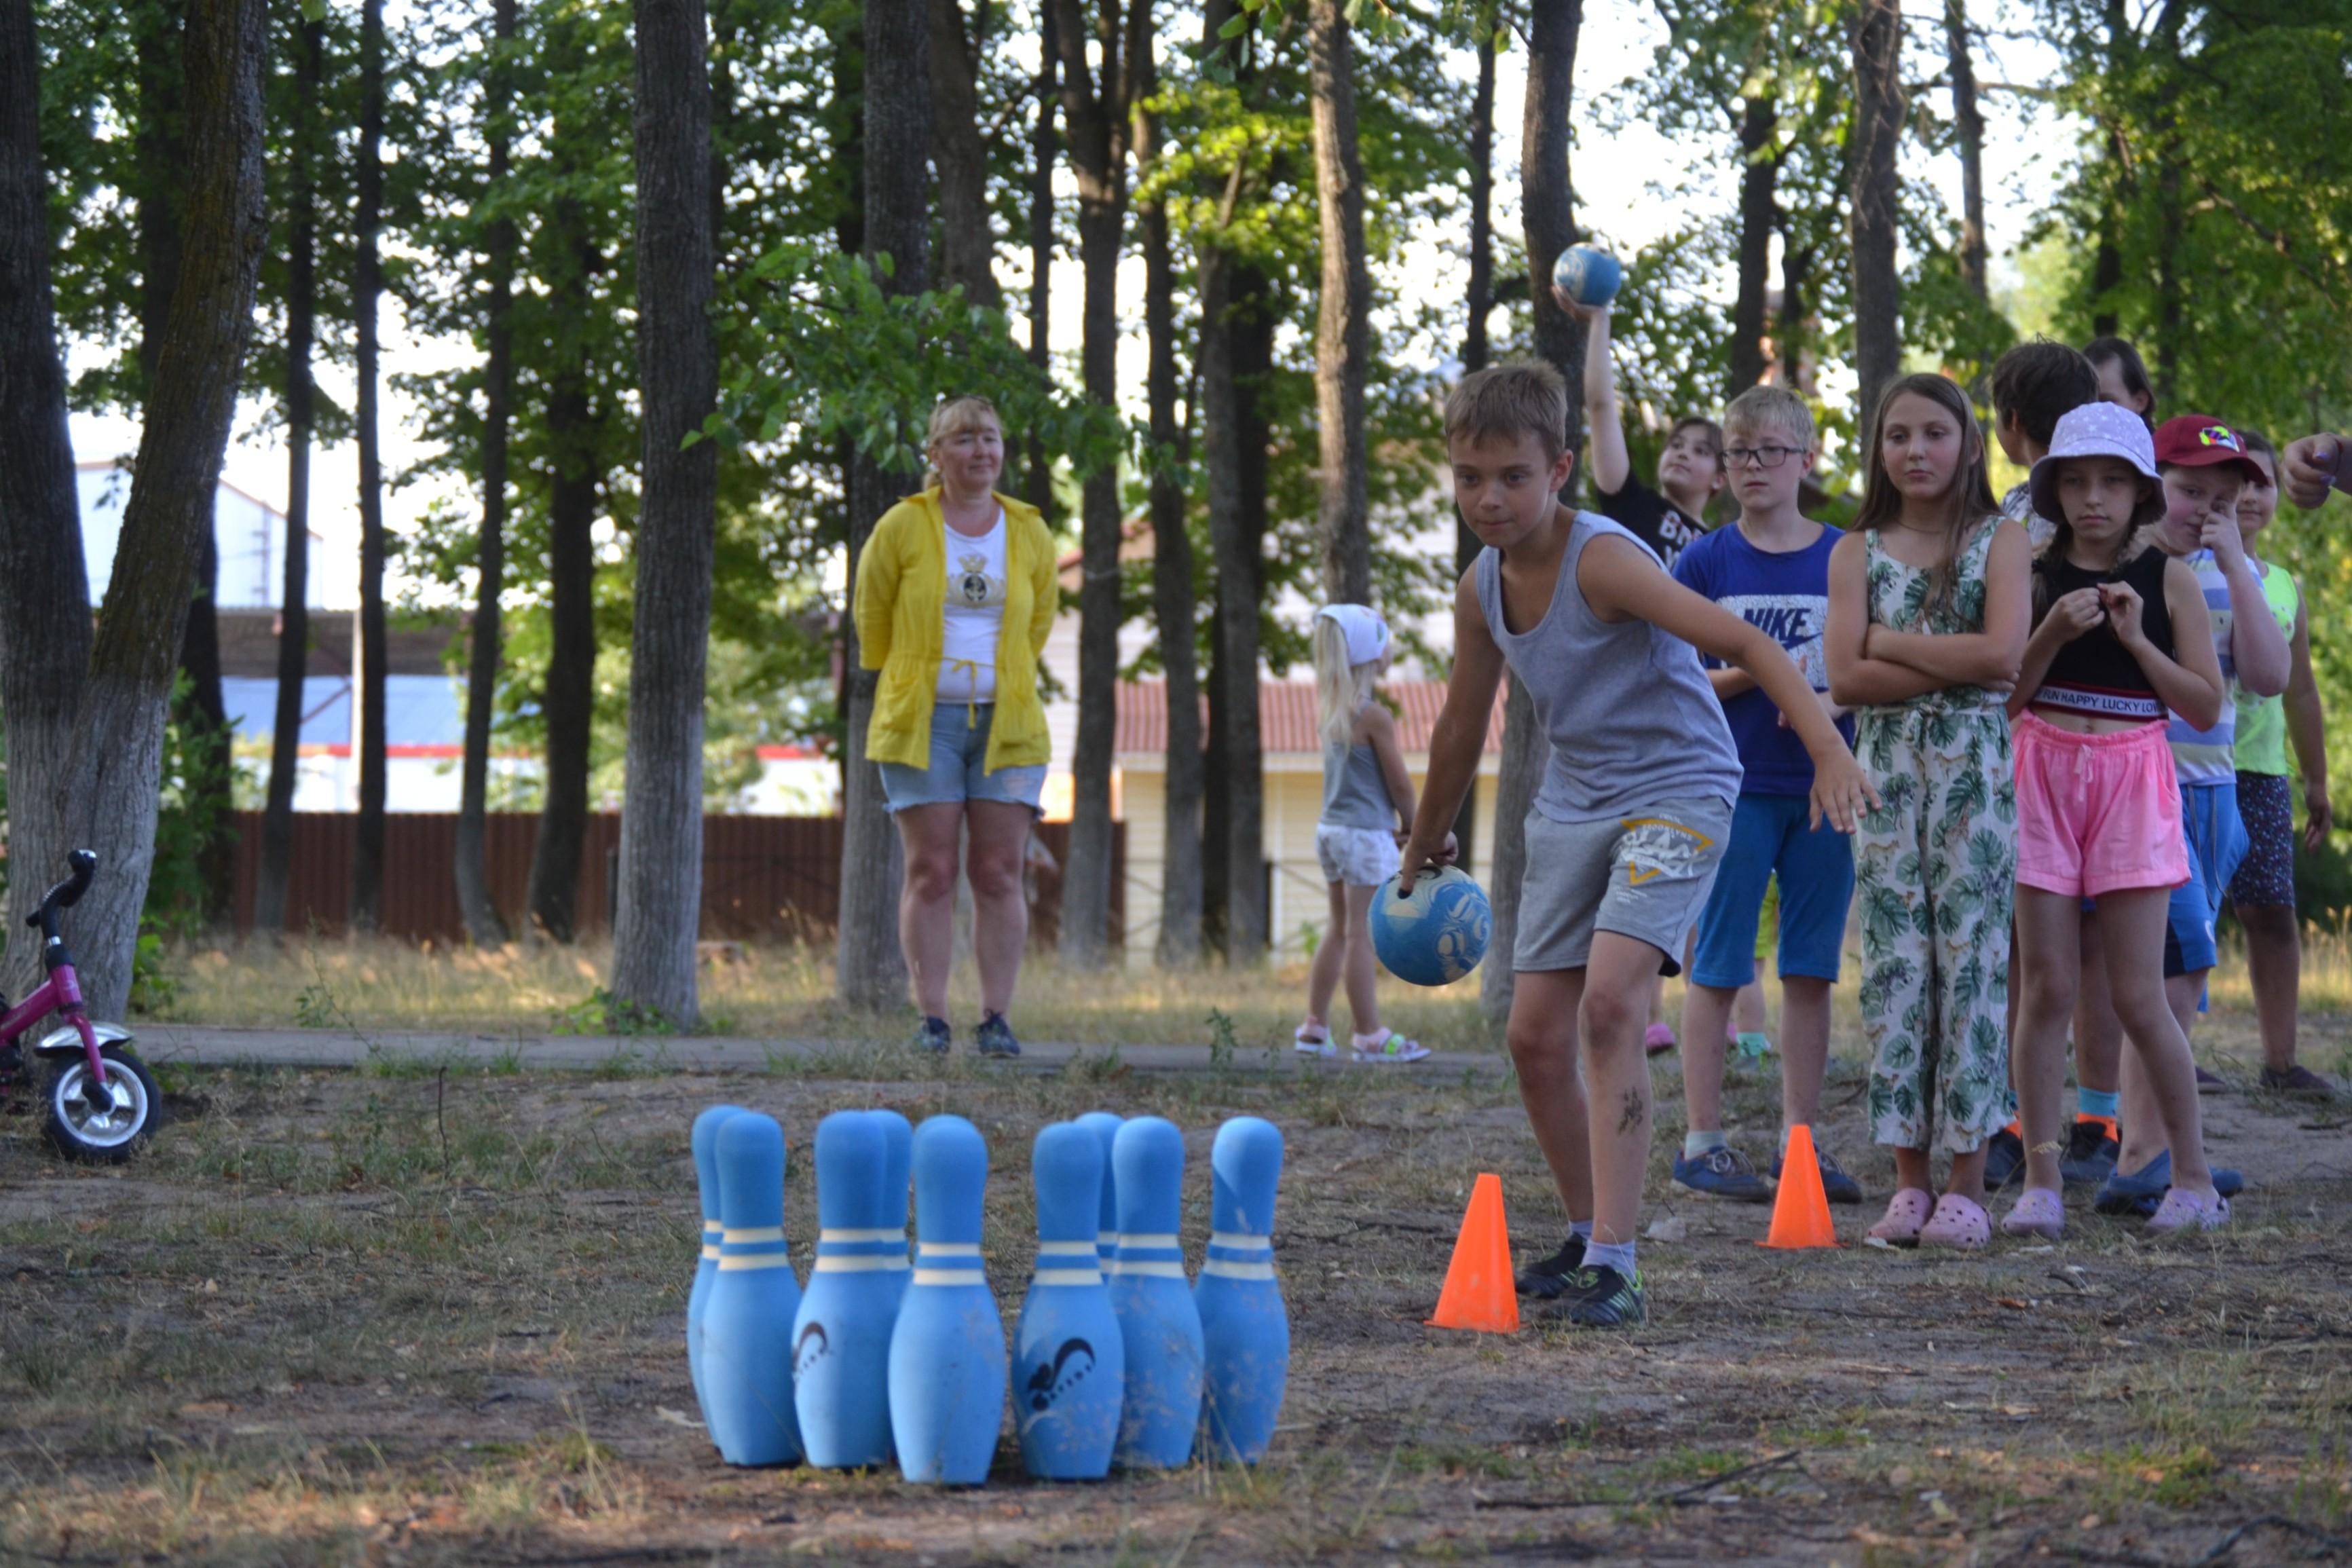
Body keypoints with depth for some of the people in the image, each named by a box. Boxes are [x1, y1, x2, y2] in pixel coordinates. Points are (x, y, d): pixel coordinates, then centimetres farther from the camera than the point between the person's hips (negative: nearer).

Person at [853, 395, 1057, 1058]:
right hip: (923, 722, -2)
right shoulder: (902, 528, -2)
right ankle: (931, 1021, -1)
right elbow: (872, 616, 10)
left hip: (1007, 724, 2)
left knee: (1000, 876, -1)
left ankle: (996, 1021, 2)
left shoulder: (1030, 534, 6)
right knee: (931, 873, -3)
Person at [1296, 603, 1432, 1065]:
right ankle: (1369, 1036, -2)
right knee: (1362, 933, -5)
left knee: (1340, 930, 16)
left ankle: (1314, 1027, 18)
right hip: (1367, 833, -8)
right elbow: (1399, 783, -12)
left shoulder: (1326, 708, 7)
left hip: (1331, 828, 8)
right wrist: (1411, 825, 6)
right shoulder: (1375, 717, -15)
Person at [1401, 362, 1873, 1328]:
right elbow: (1463, 726, 17)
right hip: (1574, 802, 8)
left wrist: (1828, 750, -43)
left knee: (1610, 1003, -24)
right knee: (1535, 1035, 5)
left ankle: (1614, 1264, -24)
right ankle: (1586, 1237, 26)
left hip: (1676, 789, -8)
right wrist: (1424, 848, 29)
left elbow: (1744, 644, -30)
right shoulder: (1481, 588, 1)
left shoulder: (1603, 561, -22)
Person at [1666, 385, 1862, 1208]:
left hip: (1823, 789, 2)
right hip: (1733, 789, -2)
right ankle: (1703, 1140, 3)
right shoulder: (1704, 563, 2)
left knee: (1811, 969, 5)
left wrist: (1832, 702, -12)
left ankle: (1801, 1139, 11)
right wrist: (1748, 677, -15)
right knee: (1717, 966, -2)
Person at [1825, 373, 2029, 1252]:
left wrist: (1890, 639, -7)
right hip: (1886, 768, 2)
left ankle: (1967, 1185, -2)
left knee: (1971, 958, -5)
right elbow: (1846, 679, -3)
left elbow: (2003, 655, -12)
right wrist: (1952, 666, -9)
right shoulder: (1858, 552, 9)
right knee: (1894, 962, 0)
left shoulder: (2000, 543, 4)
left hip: (1974, 770, -2)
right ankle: (1909, 1181, 4)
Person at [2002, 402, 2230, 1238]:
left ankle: (2194, 1176, 8)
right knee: (2047, 987, -1)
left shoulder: (2167, 578, 3)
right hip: (2044, 775, 1)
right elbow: (2002, 697, 2)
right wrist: (2052, 634, -13)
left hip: (2133, 781, -1)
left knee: (2138, 996, -3)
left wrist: (2135, 638, -11)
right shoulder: (2033, 574, 4)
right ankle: (2042, 1179, 4)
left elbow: (2207, 705, 0)